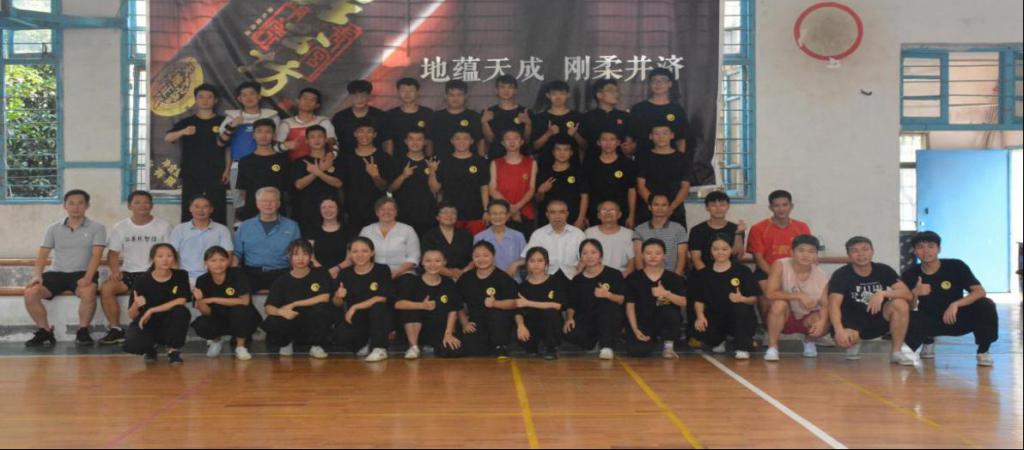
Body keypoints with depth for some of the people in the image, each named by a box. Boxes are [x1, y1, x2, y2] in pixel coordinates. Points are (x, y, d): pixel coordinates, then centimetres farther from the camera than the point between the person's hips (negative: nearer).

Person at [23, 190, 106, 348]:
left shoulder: (97, 228, 3)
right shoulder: (53, 229, 13)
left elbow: (96, 255, -9)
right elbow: (42, 254, 9)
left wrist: (88, 277, -25)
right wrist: (37, 275, -11)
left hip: (82, 273, -3)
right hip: (56, 273, 3)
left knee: (88, 293, -37)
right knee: (30, 293, -23)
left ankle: (83, 331, -14)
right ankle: (45, 332, -4)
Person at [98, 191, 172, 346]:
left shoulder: (163, 226, 3)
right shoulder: (120, 228, 10)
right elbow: (113, 253, 10)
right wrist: (115, 270, -10)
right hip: (128, 273, 3)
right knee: (106, 288, -25)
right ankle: (115, 329, -12)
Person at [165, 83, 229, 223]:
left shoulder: (222, 122, 8)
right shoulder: (186, 122, 9)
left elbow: (229, 149, 10)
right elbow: (167, 138, -4)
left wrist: (228, 170, -1)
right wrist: (183, 132, -24)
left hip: (216, 175, -1)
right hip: (191, 175, 1)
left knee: (217, 213, -4)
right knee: (189, 213, 0)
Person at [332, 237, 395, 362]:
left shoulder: (382, 270, -7)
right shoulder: (345, 274, 2)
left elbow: (382, 298, -17)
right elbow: (337, 304, 6)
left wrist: (355, 307, -18)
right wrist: (338, 297, -19)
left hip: (379, 320, -1)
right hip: (356, 320, 1)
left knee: (378, 306, -34)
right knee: (340, 335, -28)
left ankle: (379, 348, -15)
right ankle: (363, 345, 6)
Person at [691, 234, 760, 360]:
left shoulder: (742, 271, -1)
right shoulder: (703, 274, 6)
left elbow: (754, 298, -3)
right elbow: (699, 300, 6)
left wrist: (742, 299, -25)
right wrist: (700, 316, -13)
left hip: (740, 320, -1)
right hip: (715, 318, 1)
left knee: (740, 307, -35)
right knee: (705, 335, -30)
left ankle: (743, 348, -15)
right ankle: (718, 342, 13)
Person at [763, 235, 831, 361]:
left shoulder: (821, 278, -12)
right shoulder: (780, 265, -20)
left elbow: (825, 305, -12)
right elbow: (770, 294, -28)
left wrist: (822, 321, -34)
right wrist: (799, 296, -35)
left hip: (807, 318, 2)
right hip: (783, 318, -2)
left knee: (823, 325, -29)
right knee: (780, 303, -34)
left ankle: (809, 342, 10)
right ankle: (772, 347, -19)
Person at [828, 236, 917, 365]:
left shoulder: (884, 270, -4)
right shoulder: (841, 275, -13)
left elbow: (908, 294, -15)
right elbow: (834, 304, -25)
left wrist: (883, 293, -33)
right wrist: (839, 330, -42)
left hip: (879, 320, 2)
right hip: (853, 323, -2)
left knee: (900, 304, -26)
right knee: (843, 339, -36)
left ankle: (897, 351, -10)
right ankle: (854, 343, 4)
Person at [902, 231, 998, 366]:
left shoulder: (956, 266, -15)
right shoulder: (910, 274, -9)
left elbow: (980, 291, -23)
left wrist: (955, 305, -37)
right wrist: (915, 294, -32)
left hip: (958, 318, -1)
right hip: (930, 322, 1)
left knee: (986, 305, -30)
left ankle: (983, 351, -5)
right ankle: (928, 341, 9)